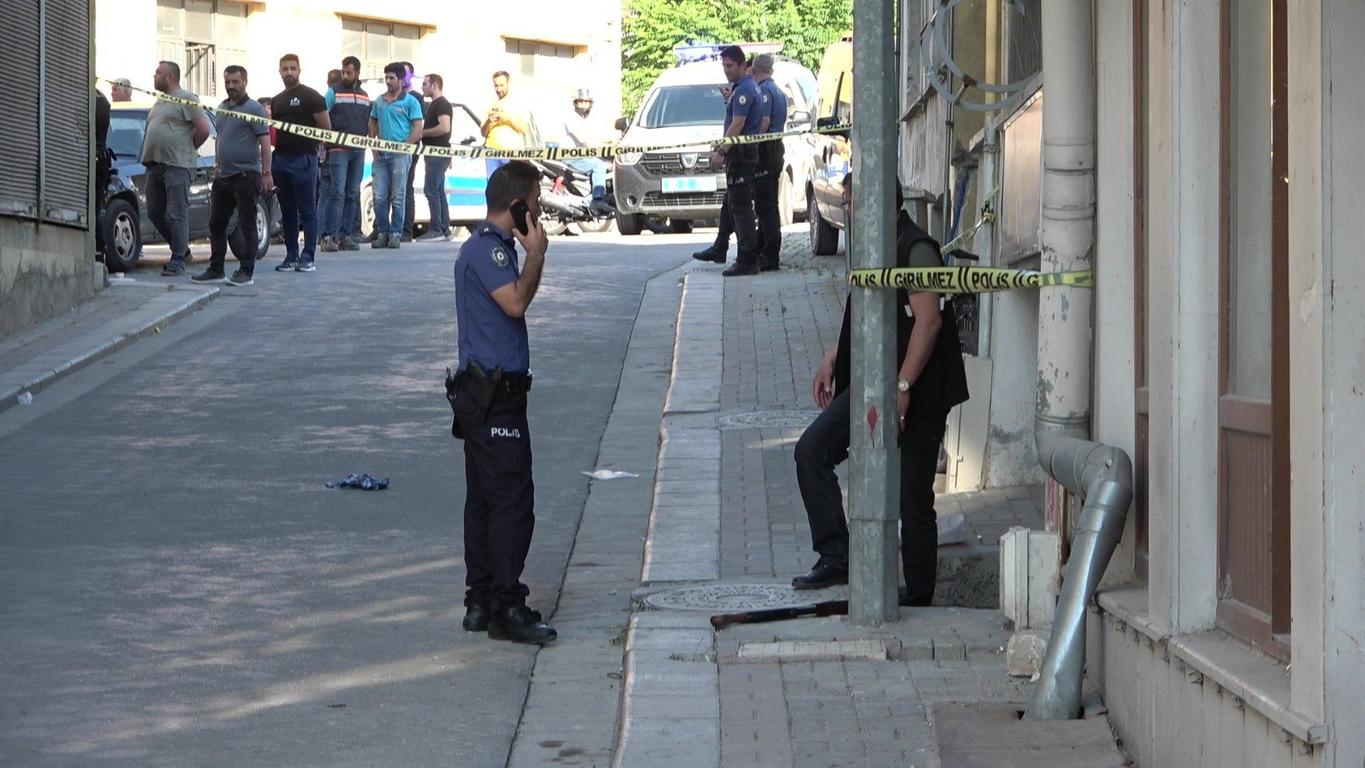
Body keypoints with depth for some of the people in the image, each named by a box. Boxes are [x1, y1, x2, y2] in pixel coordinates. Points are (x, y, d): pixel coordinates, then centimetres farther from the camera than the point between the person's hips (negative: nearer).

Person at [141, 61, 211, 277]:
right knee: (155, 213, 11)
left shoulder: (186, 99, -7)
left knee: (176, 215, -9)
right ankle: (182, 249, 23)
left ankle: (178, 261, -7)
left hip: (177, 166, -10)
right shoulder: (160, 101, 20)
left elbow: (204, 129, -13)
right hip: (155, 165, 10)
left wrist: (187, 150, -3)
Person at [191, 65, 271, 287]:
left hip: (245, 175, -8)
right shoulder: (222, 108, 16)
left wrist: (266, 172, -16)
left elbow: (265, 141, -11)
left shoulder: (253, 108, -7)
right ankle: (215, 269, 18)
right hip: (223, 176, 8)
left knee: (247, 225, -4)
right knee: (216, 224, 10)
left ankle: (246, 272, -2)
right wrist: (217, 165, 19)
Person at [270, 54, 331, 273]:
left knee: (307, 211, -5)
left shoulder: (311, 97, -3)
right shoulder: (276, 101, 18)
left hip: (304, 159, -7)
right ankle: (291, 256, 14)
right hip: (281, 158, 7)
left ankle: (308, 258, -6)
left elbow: (326, 128, -5)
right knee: (287, 211, 9)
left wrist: (309, 140, -8)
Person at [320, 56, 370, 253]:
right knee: (338, 192, -13)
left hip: (359, 150, 6)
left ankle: (346, 235, 11)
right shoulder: (333, 92, 2)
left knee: (353, 194, 6)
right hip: (338, 149, -6)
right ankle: (328, 236, -15)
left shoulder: (364, 96, 17)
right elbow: (323, 119, -2)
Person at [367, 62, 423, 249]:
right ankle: (383, 233, 9)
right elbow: (372, 123, 23)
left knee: (397, 198, -3)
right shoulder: (379, 101, 15)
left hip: (399, 155, -5)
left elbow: (418, 130, -4)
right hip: (380, 155, 5)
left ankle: (396, 234, 1)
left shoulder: (410, 102, 0)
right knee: (379, 198, 1)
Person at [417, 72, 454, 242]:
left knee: (431, 190, -13)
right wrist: (423, 132, 15)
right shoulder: (433, 104, 20)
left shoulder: (442, 104, -12)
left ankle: (436, 229, -15)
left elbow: (444, 127, -24)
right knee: (439, 191, 10)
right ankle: (444, 230, 12)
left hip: (439, 153, -11)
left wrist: (423, 133, -16)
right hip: (434, 153, 11)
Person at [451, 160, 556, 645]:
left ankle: (481, 602, 16)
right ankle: (507, 608, -12)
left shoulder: (495, 247, 19)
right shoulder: (486, 249, -13)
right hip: (493, 392, -11)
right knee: (512, 499, -11)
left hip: (487, 392, 11)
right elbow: (515, 301, -25)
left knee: (485, 499, 12)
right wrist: (536, 252, -16)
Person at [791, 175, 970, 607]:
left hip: (918, 393, -9)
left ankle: (918, 598, 9)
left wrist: (902, 386, -29)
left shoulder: (915, 249, -16)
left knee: (912, 498, -1)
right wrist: (832, 359, 19)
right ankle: (835, 557, -2)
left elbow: (928, 320, -24)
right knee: (812, 449, -5)